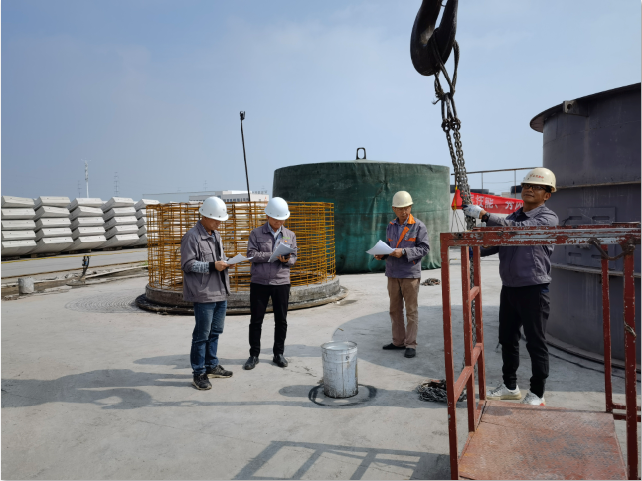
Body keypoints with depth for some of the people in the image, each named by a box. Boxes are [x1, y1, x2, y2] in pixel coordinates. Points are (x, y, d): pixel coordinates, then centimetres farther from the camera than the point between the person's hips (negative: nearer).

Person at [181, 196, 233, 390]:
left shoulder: (216, 235, 15)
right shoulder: (192, 236, -12)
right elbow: (187, 264, -15)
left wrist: (225, 262, 3)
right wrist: (212, 266, -20)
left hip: (221, 293, 9)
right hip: (204, 294, -8)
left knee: (215, 331, 18)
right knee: (202, 334, 0)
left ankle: (212, 365, 32)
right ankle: (199, 373, 12)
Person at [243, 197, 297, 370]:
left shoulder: (290, 235, 8)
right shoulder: (256, 233, 0)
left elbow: (293, 257, 7)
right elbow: (251, 254, -10)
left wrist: (286, 260, -16)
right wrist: (274, 256, -19)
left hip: (281, 283, 2)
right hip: (259, 282, -2)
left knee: (281, 320, 9)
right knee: (256, 320, 5)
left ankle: (279, 354, 24)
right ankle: (254, 355, 19)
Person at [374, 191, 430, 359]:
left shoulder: (418, 226, -4)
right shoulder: (390, 227, 12)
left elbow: (424, 248, -10)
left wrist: (404, 252, -21)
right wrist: (381, 254, -3)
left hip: (410, 274, -5)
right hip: (393, 274, 6)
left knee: (411, 311, 1)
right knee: (395, 310, 12)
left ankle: (411, 344, 9)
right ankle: (398, 341, 23)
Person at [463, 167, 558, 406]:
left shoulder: (548, 218, -8)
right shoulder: (513, 216, 15)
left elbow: (519, 230, -25)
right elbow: (497, 241, 11)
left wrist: (484, 215, -29)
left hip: (534, 289, -7)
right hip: (509, 287, 7)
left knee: (536, 343, 3)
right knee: (507, 339, 14)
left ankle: (537, 393, 17)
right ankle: (510, 386, 30)